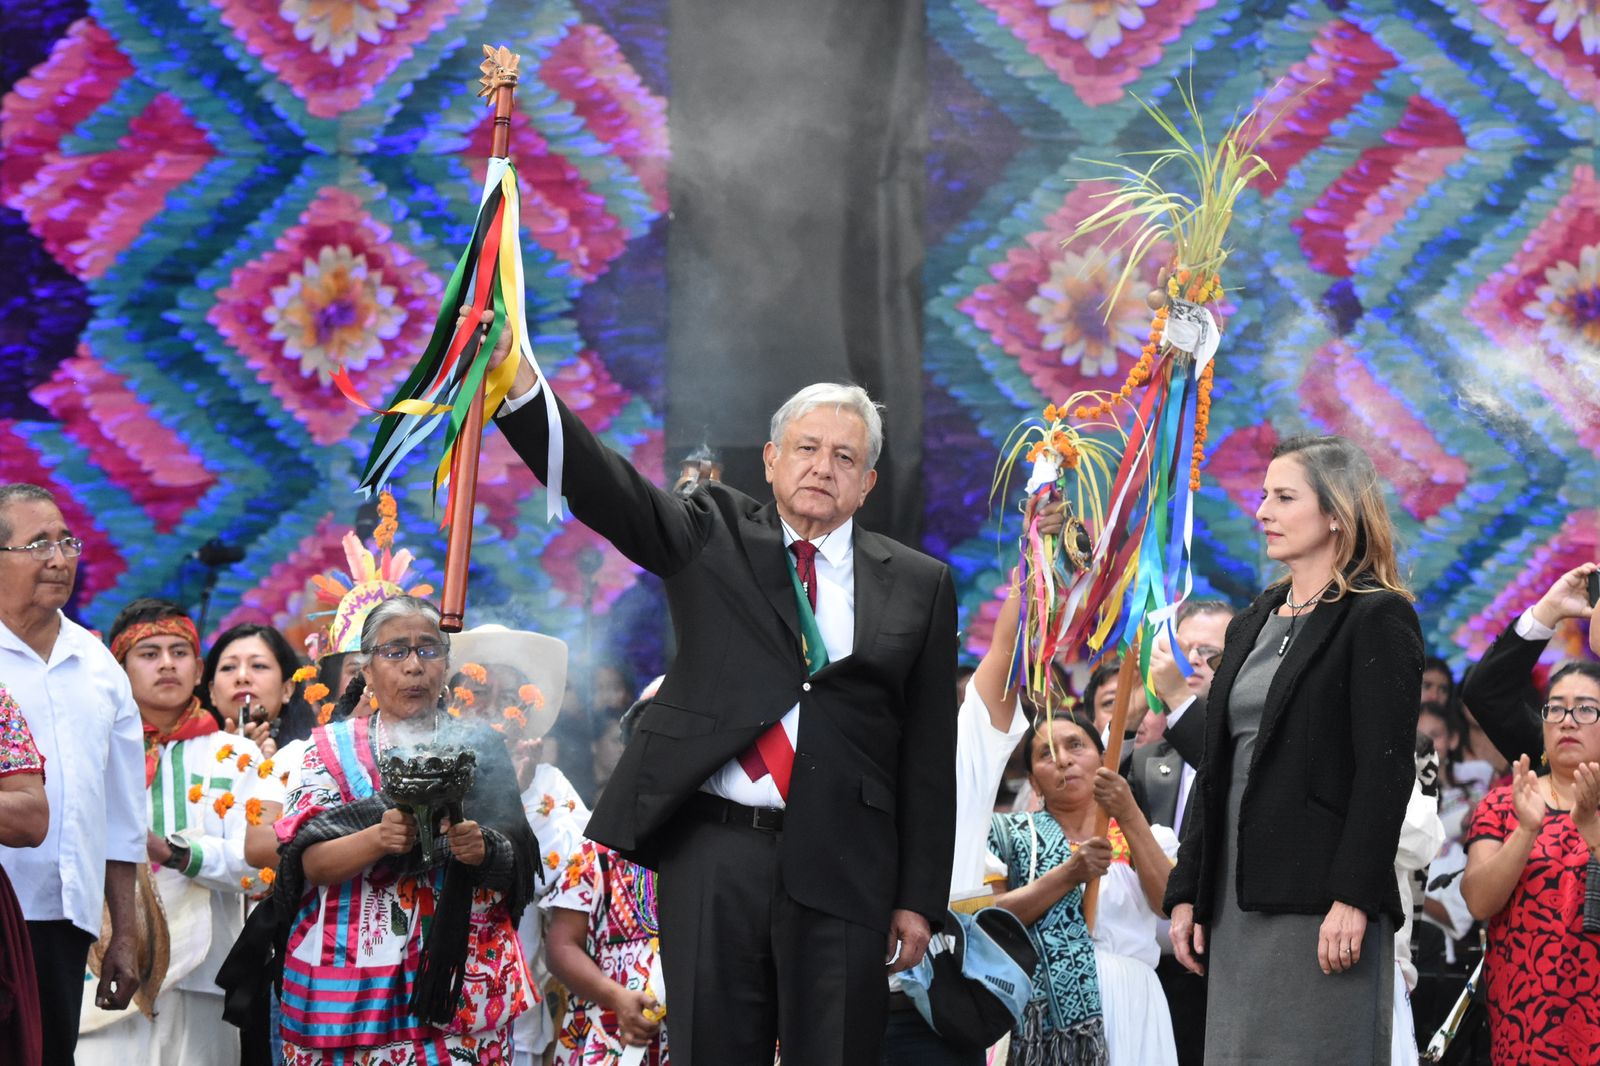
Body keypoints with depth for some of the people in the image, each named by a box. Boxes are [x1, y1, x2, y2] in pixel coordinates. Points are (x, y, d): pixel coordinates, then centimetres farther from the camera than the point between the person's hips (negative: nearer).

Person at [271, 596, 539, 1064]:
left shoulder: (479, 748, 10)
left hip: (460, 980, 1)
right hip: (350, 980, 0)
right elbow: (311, 863, -5)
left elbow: (520, 864, 3)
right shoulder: (334, 748, 7)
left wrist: (481, 849, -19)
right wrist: (379, 838, -23)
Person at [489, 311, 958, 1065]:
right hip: (713, 853, 0)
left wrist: (920, 898, 3)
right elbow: (603, 487, -5)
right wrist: (517, 384, -21)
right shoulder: (713, 538, 10)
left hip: (841, 866, 0)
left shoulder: (917, 586, 8)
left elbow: (928, 754, 7)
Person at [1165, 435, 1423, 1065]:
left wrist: (1353, 899, -20)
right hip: (1238, 902, 8)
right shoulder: (1251, 626, 18)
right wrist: (1186, 892, 12)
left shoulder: (1379, 618, -5)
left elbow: (1386, 770, -13)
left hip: (1321, 901, -8)